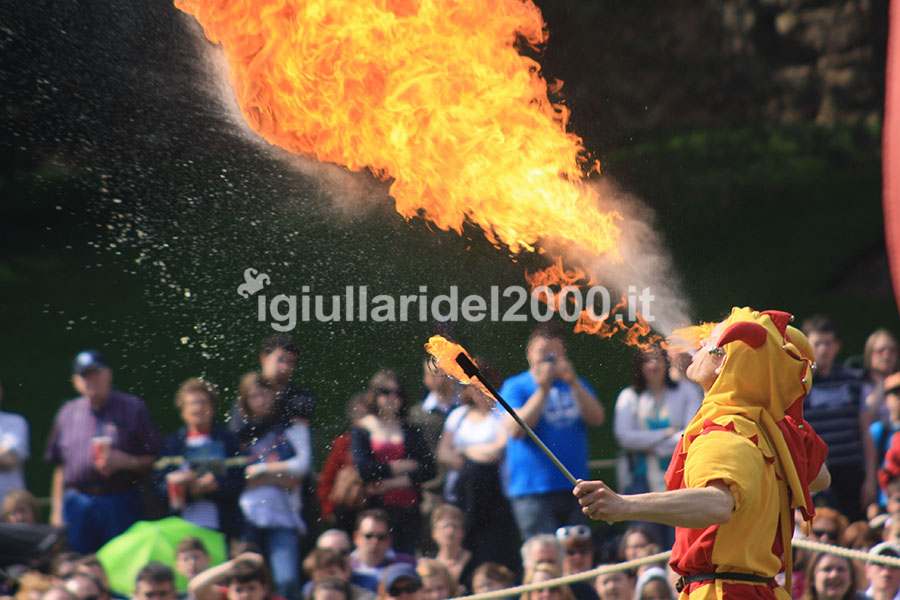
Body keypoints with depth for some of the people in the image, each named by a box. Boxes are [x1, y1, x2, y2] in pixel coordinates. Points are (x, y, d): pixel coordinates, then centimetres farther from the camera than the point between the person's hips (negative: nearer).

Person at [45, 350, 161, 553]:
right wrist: (57, 510, 10)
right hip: (76, 504, 3)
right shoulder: (67, 414, 13)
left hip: (119, 504, -3)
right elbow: (59, 467, 16)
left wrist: (124, 461, -15)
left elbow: (153, 460, 2)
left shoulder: (132, 409, 4)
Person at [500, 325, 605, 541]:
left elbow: (596, 418, 1)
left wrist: (573, 383, -9)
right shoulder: (515, 386, 3)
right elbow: (515, 429, -12)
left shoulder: (576, 385, 16)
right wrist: (542, 390, -14)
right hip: (533, 488, -5)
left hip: (574, 487, 5)